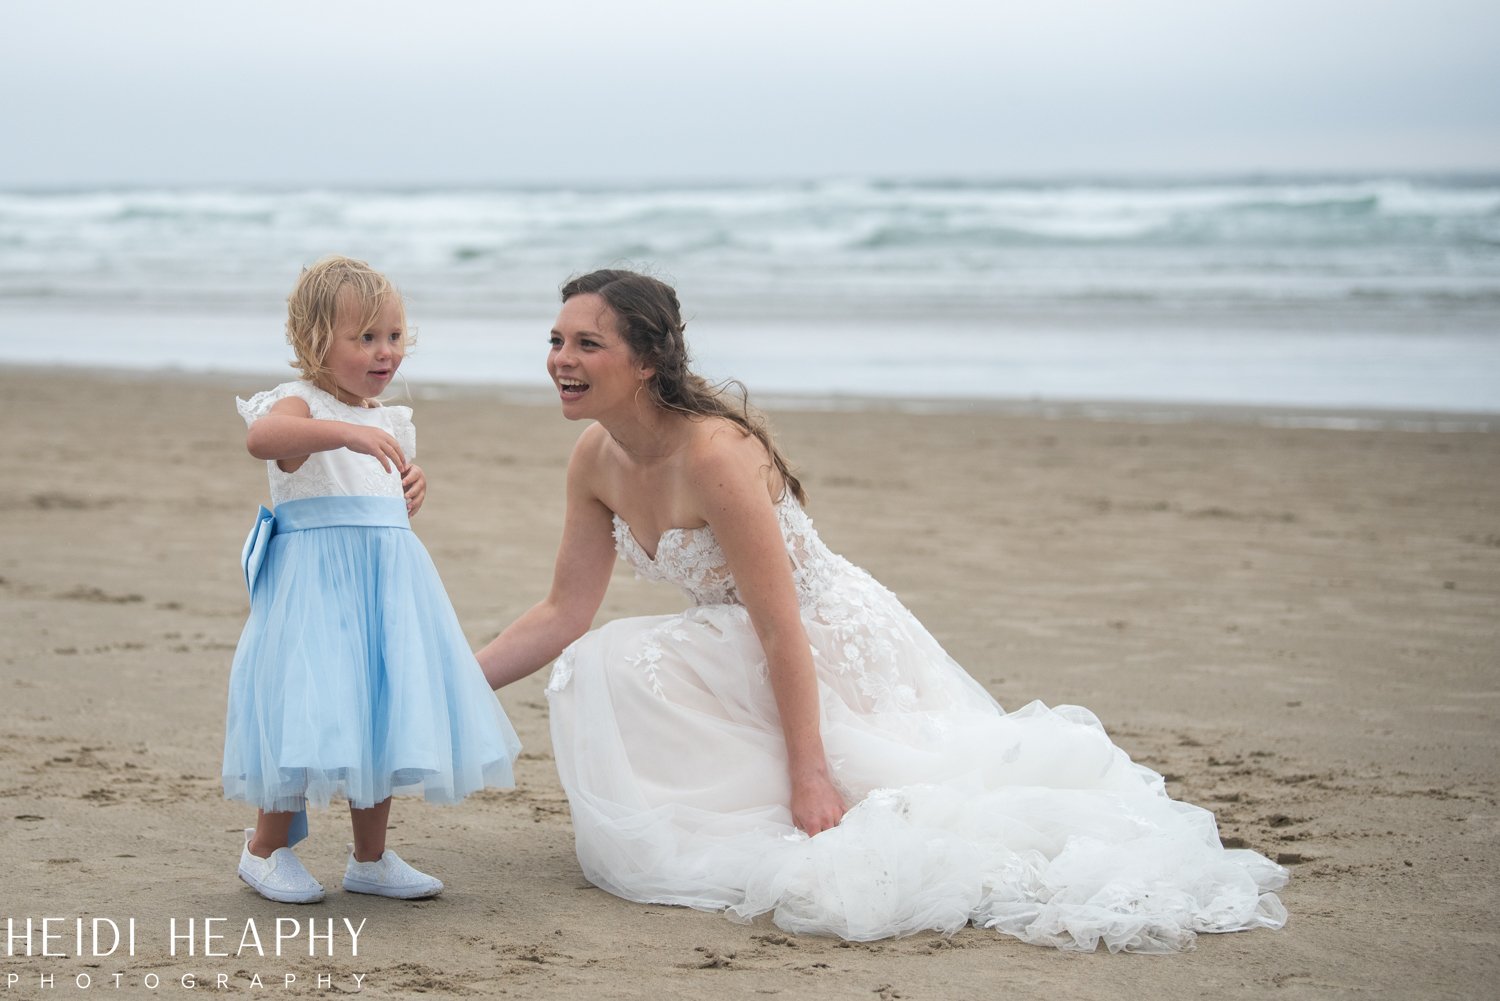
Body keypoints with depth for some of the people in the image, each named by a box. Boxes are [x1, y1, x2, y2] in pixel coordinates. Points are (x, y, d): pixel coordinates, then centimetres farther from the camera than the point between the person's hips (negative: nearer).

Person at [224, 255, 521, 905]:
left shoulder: (388, 423, 16)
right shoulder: (299, 406, -8)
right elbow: (261, 437, -34)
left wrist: (411, 496, 8)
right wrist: (345, 431, -43)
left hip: (386, 587, 8)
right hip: (315, 583, -7)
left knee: (381, 716, 10)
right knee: (310, 713, -7)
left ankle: (370, 858, 21)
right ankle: (267, 848, 12)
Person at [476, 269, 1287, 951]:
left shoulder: (713, 453, -27)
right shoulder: (596, 459, -2)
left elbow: (781, 629, -25)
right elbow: (564, 613, 3)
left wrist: (809, 773, -24)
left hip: (836, 653, -8)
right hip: (738, 664, 8)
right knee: (602, 670, -7)